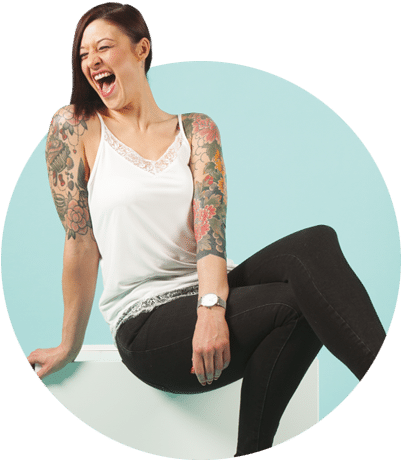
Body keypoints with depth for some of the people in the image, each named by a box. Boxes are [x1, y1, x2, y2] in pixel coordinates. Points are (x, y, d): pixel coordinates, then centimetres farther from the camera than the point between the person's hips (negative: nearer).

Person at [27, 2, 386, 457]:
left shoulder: (195, 129, 9)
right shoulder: (74, 127, 2)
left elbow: (210, 225, -7)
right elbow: (80, 244, 0)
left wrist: (212, 305, -24)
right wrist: (70, 345, 1)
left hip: (208, 296, 3)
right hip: (145, 324, -3)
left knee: (315, 242, -27)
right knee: (300, 302, -29)